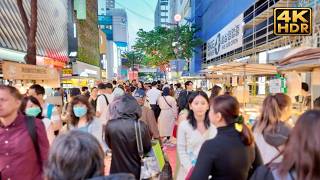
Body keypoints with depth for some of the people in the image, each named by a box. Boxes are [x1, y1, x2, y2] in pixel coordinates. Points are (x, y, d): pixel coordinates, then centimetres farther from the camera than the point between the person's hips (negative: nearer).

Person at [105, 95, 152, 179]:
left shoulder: (110, 125, -17)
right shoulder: (141, 126, -20)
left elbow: (109, 145, 2)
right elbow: (147, 148, -4)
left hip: (117, 169, 1)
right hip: (135, 170, 0)